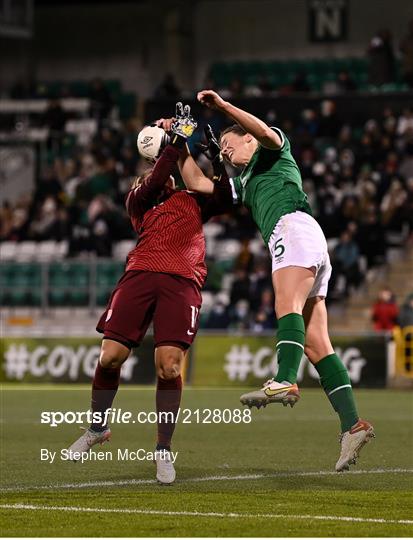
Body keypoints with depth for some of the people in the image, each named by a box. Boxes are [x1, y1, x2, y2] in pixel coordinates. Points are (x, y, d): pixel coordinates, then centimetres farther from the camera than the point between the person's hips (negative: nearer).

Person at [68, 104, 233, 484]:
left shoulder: (194, 202, 28)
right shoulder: (139, 199, 20)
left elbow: (226, 195, 17)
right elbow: (152, 182, 0)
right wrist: (178, 141, 2)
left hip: (182, 282, 0)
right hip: (141, 275, 0)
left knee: (169, 367, -13)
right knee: (110, 357, -6)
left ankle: (164, 449, 0)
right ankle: (97, 428, 19)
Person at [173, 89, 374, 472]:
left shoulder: (273, 151, 18)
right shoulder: (243, 183, 37)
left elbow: (266, 132, -6)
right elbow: (196, 183, 34)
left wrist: (223, 106, -12)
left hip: (294, 225, -8)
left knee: (287, 306, -31)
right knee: (316, 345, -5)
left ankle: (285, 381, -55)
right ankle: (351, 424, -16)